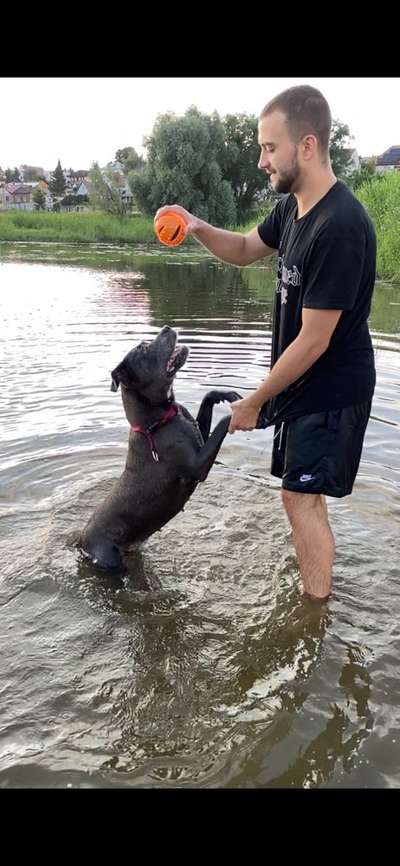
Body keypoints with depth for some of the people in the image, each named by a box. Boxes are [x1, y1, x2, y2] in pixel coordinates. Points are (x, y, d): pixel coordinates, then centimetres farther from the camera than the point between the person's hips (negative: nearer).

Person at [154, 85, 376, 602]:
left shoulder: (340, 228, -27)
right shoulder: (292, 207, 3)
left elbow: (313, 342, -25)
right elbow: (246, 250, 19)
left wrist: (254, 403, -15)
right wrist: (200, 229, -3)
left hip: (330, 391, -9)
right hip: (303, 383, 9)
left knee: (301, 498, -3)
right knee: (305, 494, 19)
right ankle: (315, 577, 39)